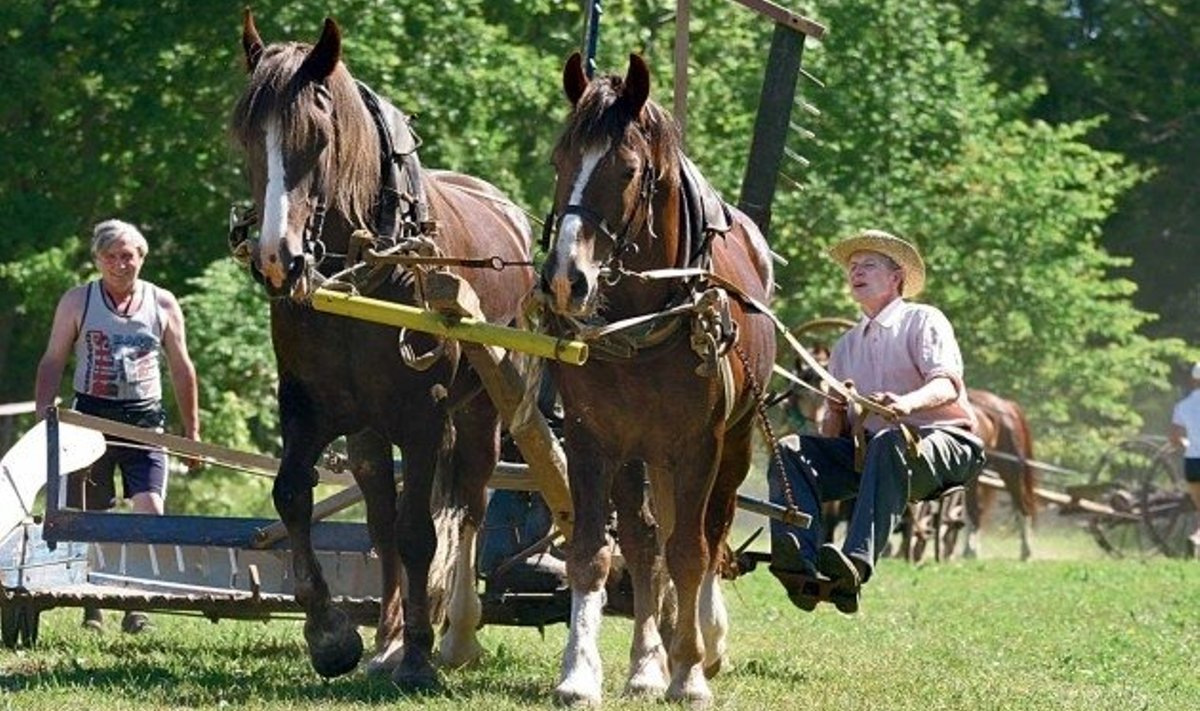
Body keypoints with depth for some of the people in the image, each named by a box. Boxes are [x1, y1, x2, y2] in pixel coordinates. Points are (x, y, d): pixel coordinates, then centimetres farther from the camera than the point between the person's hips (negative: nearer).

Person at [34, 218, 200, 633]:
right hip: (91, 414, 0)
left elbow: (181, 370, 13)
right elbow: (52, 362, 5)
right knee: (90, 518, 2)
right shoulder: (77, 302, 4)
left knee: (150, 510, -13)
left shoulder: (162, 304, 7)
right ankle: (92, 606, 12)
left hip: (144, 417, 0)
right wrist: (44, 415, -7)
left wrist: (192, 432, 12)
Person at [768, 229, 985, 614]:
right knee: (791, 450, -18)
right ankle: (799, 565, -42)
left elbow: (948, 384, -12)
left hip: (943, 442, -5)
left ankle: (857, 563, -58)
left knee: (890, 443, -39)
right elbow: (833, 435, 19)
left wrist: (908, 403, -34)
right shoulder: (846, 346, 24)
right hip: (865, 449, 5)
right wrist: (837, 412, -6)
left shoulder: (922, 321, 8)